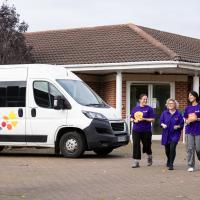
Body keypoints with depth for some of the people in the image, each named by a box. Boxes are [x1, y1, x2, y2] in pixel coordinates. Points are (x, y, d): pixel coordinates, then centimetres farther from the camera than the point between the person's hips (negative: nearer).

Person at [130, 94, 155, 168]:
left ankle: (149, 157, 37)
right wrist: (134, 120, -5)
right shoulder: (135, 108, 10)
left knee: (147, 145, 7)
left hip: (146, 131, -3)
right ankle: (136, 162, 1)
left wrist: (144, 119, -16)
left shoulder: (149, 109, -2)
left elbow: (152, 119, -4)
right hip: (136, 130, 3)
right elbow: (131, 118, 17)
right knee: (136, 146, -3)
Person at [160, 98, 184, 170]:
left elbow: (182, 124, 1)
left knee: (172, 148, -17)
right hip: (166, 134, 3)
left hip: (175, 134, -3)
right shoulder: (164, 113, 3)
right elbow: (161, 121, 6)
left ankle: (171, 164, -10)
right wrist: (163, 124, -15)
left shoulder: (178, 114, -3)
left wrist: (178, 126, -18)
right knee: (167, 149, 13)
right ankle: (169, 161, 42)